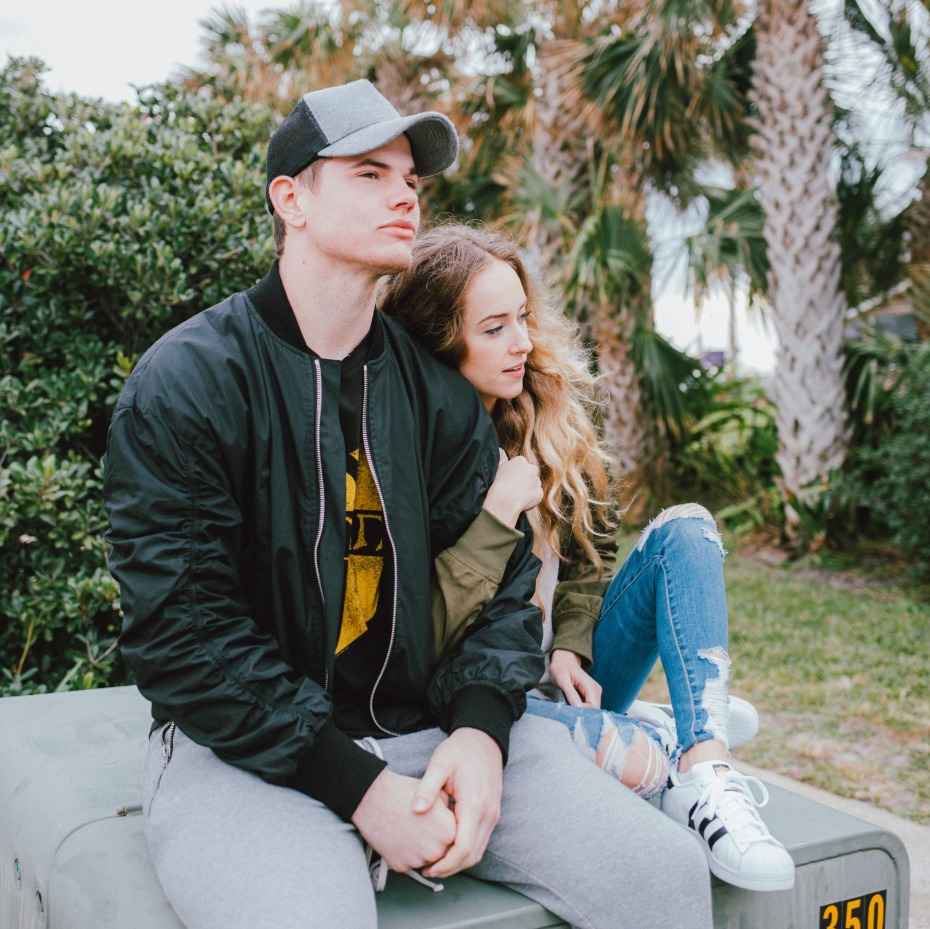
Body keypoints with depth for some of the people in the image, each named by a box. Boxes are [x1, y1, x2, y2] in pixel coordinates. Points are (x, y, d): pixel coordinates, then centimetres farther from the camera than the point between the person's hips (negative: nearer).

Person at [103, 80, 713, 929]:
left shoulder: (436, 386, 8)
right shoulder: (184, 382, -7)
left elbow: (503, 565, 8)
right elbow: (181, 630, -13)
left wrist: (481, 730, -11)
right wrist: (360, 786, -18)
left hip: (429, 724, 4)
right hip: (245, 751, -3)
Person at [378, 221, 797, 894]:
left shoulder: (548, 412, 2)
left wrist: (571, 646, -4)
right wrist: (497, 511, -25)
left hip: (565, 677, 6)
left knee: (684, 530, -12)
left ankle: (706, 775, -28)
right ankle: (676, 744, -7)